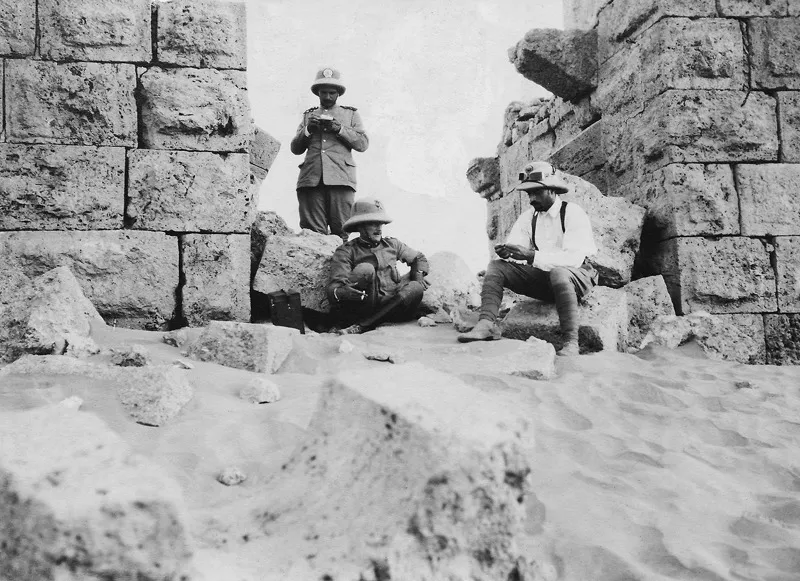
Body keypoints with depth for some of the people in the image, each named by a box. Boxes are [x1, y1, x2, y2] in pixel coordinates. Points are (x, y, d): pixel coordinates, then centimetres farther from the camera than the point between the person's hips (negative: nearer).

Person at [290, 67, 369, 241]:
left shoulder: (351, 114, 22)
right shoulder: (309, 115, 26)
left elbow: (363, 144, 10)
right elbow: (295, 148, 19)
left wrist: (339, 129, -3)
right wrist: (308, 130, 1)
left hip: (340, 179, -1)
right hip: (311, 179, 1)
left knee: (341, 232, -10)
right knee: (313, 233, -8)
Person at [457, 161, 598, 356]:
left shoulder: (573, 213, -15)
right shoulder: (528, 217, 6)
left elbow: (574, 258, -27)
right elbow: (515, 246, -2)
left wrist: (531, 256, -35)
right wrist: (505, 252, -29)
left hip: (577, 275, -6)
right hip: (541, 275, 6)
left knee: (558, 273, -41)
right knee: (496, 267, -10)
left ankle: (571, 343, -40)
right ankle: (486, 324, -28)